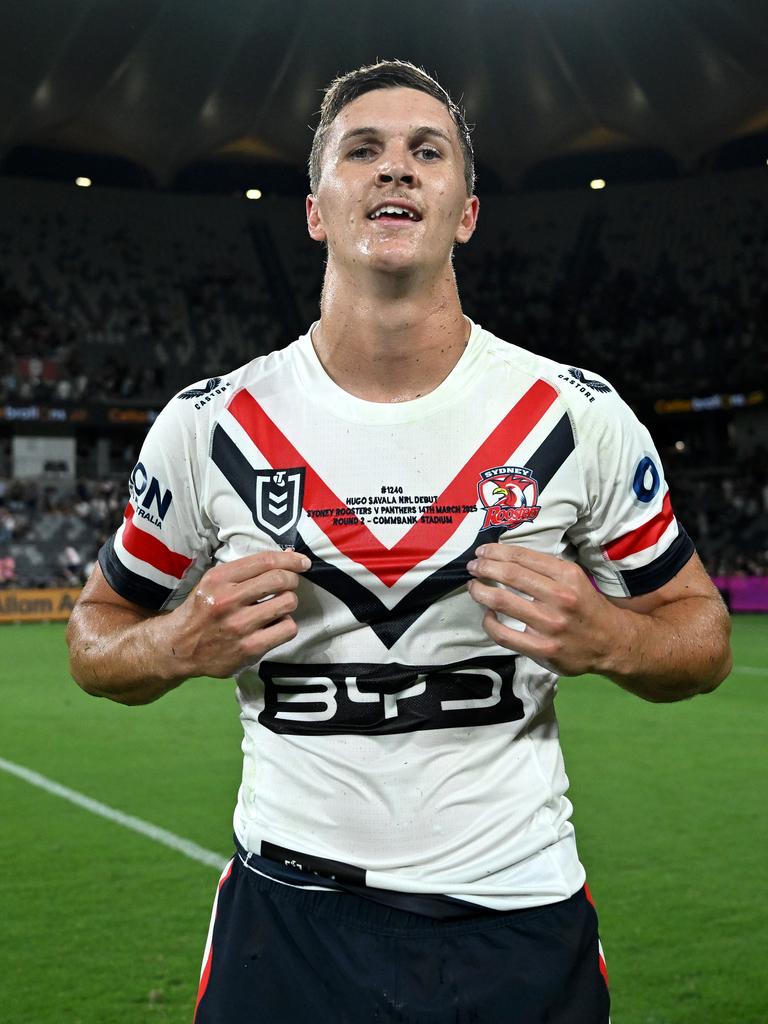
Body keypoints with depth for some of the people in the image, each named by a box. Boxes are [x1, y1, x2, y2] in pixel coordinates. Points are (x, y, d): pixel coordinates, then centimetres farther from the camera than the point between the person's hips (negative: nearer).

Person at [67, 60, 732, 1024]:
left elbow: (700, 630, 3)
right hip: (286, 916, 0)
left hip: (520, 918, 1)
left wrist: (606, 638, -19)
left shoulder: (578, 419, -7)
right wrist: (182, 645, -16)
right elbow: (97, 633, 6)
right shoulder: (207, 428, -6)